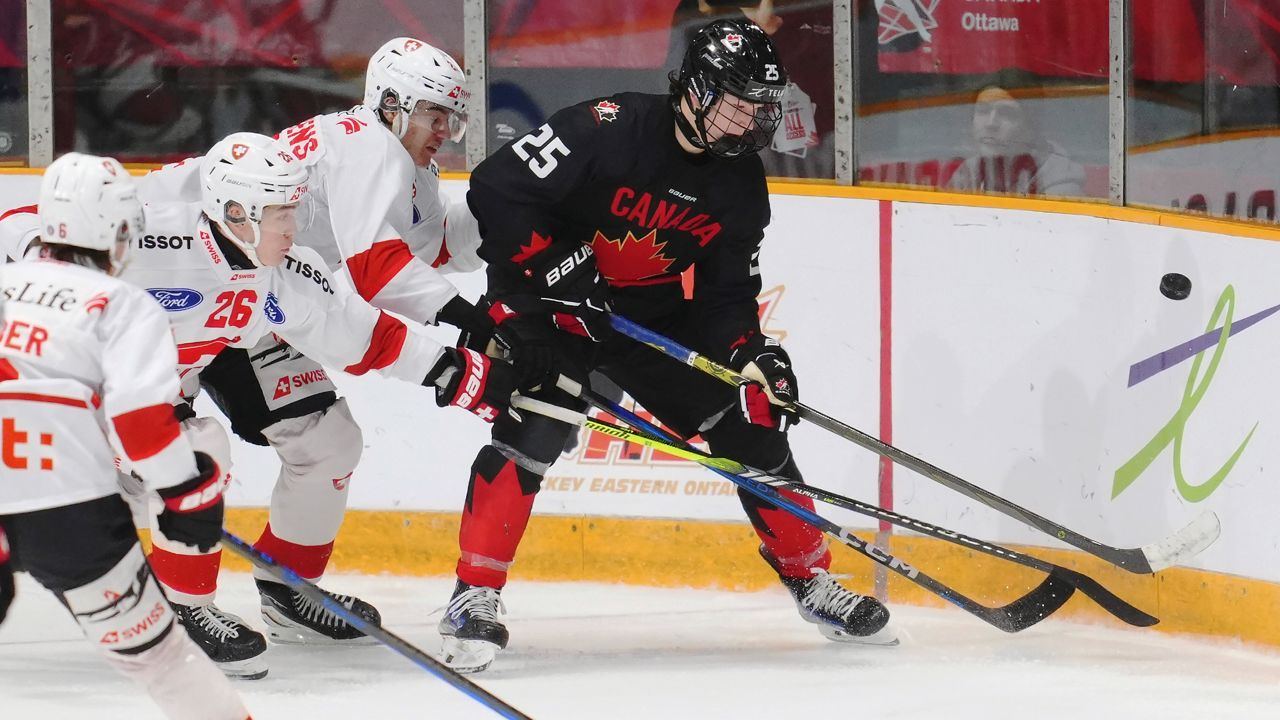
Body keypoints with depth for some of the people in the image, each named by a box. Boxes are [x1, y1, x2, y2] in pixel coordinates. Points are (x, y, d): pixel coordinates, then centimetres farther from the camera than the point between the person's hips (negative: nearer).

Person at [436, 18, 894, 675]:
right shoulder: (606, 132, -26)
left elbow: (726, 291, 0)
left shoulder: (741, 183, -6)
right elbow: (497, 187, -27)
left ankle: (810, 580, 18)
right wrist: (556, 264, -29)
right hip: (546, 303, -6)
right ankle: (475, 597, -18)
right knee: (530, 435, -25)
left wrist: (753, 356, -17)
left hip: (655, 316, 6)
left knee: (752, 425, 2)